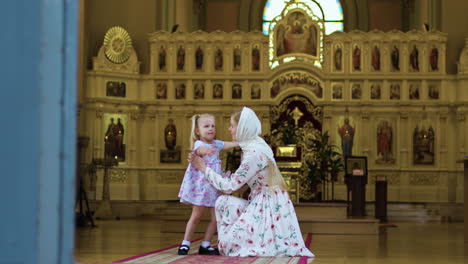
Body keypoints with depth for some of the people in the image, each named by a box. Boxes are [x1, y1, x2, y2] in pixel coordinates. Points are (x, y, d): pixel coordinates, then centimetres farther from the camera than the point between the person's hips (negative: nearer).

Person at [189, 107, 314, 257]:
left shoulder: (254, 154, -22)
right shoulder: (254, 145, 6)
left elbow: (229, 187, -17)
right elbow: (237, 180, 14)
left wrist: (204, 168, -8)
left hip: (269, 206, -9)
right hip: (261, 202, 9)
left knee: (229, 242, -12)